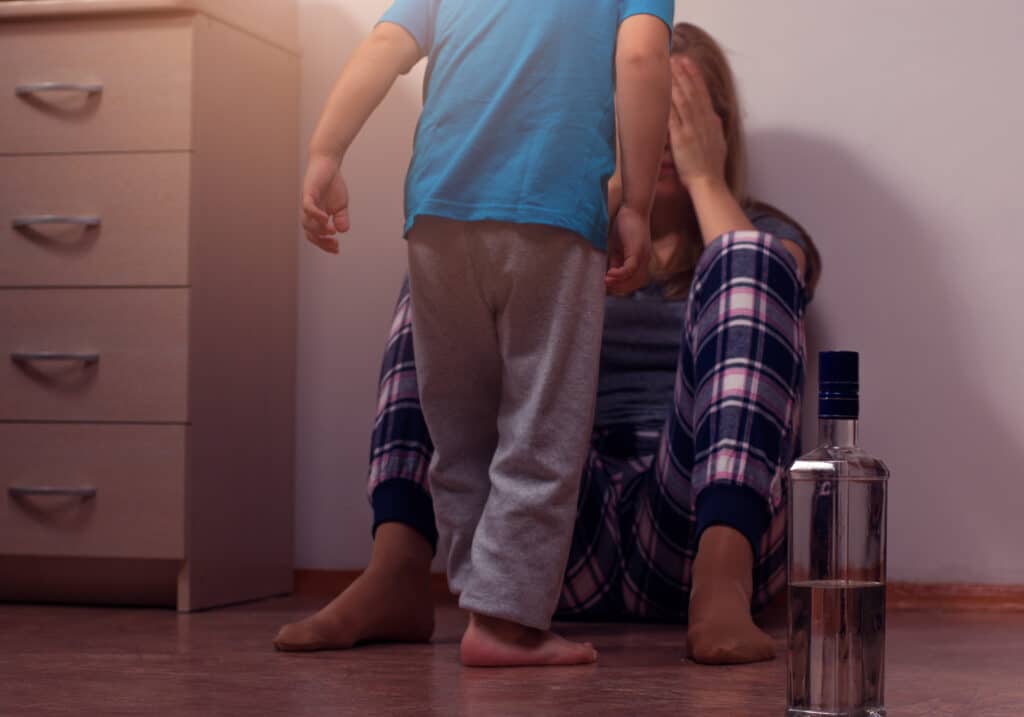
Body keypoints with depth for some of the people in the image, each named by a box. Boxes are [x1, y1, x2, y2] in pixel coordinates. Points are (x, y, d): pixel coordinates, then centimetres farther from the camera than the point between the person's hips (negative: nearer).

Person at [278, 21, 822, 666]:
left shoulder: (770, 236, 18)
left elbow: (753, 305, -7)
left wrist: (705, 178, 1)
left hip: (698, 525, -2)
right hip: (574, 550, 2)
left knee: (749, 264, -21)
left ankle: (722, 584, -42)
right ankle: (396, 572, -28)